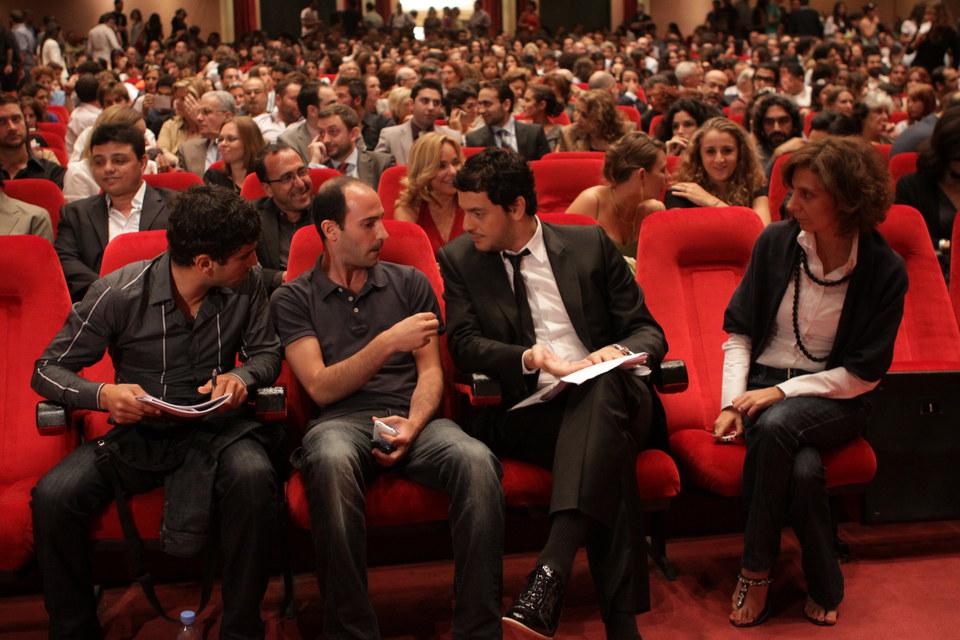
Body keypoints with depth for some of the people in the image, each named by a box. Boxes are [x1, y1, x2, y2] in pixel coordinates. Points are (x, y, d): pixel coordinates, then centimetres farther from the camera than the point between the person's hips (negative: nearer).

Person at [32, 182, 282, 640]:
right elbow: (47, 370, -5)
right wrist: (102, 395, -27)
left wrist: (241, 376, -17)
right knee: (52, 498, -26)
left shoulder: (248, 283, -4)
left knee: (253, 476, -35)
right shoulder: (119, 294, -11)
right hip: (139, 431, 0)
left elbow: (266, 352, 8)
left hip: (215, 427, 0)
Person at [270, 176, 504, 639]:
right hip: (340, 421, -2)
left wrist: (413, 425, -9)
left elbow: (430, 372, 12)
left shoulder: (409, 283, 18)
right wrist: (389, 343, -12)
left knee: (476, 460, -31)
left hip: (409, 416, 2)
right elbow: (320, 388, 0)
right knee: (331, 461, -39)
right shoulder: (294, 298, 11)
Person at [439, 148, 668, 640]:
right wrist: (532, 357, -18)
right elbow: (464, 345, 1)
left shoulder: (590, 244, 13)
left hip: (609, 396, 1)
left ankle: (551, 571, -48)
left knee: (602, 388, -38)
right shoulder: (459, 258, 12)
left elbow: (648, 331, 12)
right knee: (610, 452, -34)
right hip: (526, 411, -1)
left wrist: (617, 351, -12)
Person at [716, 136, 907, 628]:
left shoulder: (884, 271, -8)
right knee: (801, 468, -31)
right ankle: (825, 587, -6)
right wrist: (733, 401, -8)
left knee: (776, 425, -36)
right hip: (764, 385, 2)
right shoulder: (776, 242, -2)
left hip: (835, 398, -2)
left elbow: (864, 373, -8)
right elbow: (739, 330, 5)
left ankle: (755, 571, -18)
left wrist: (783, 391, -16)